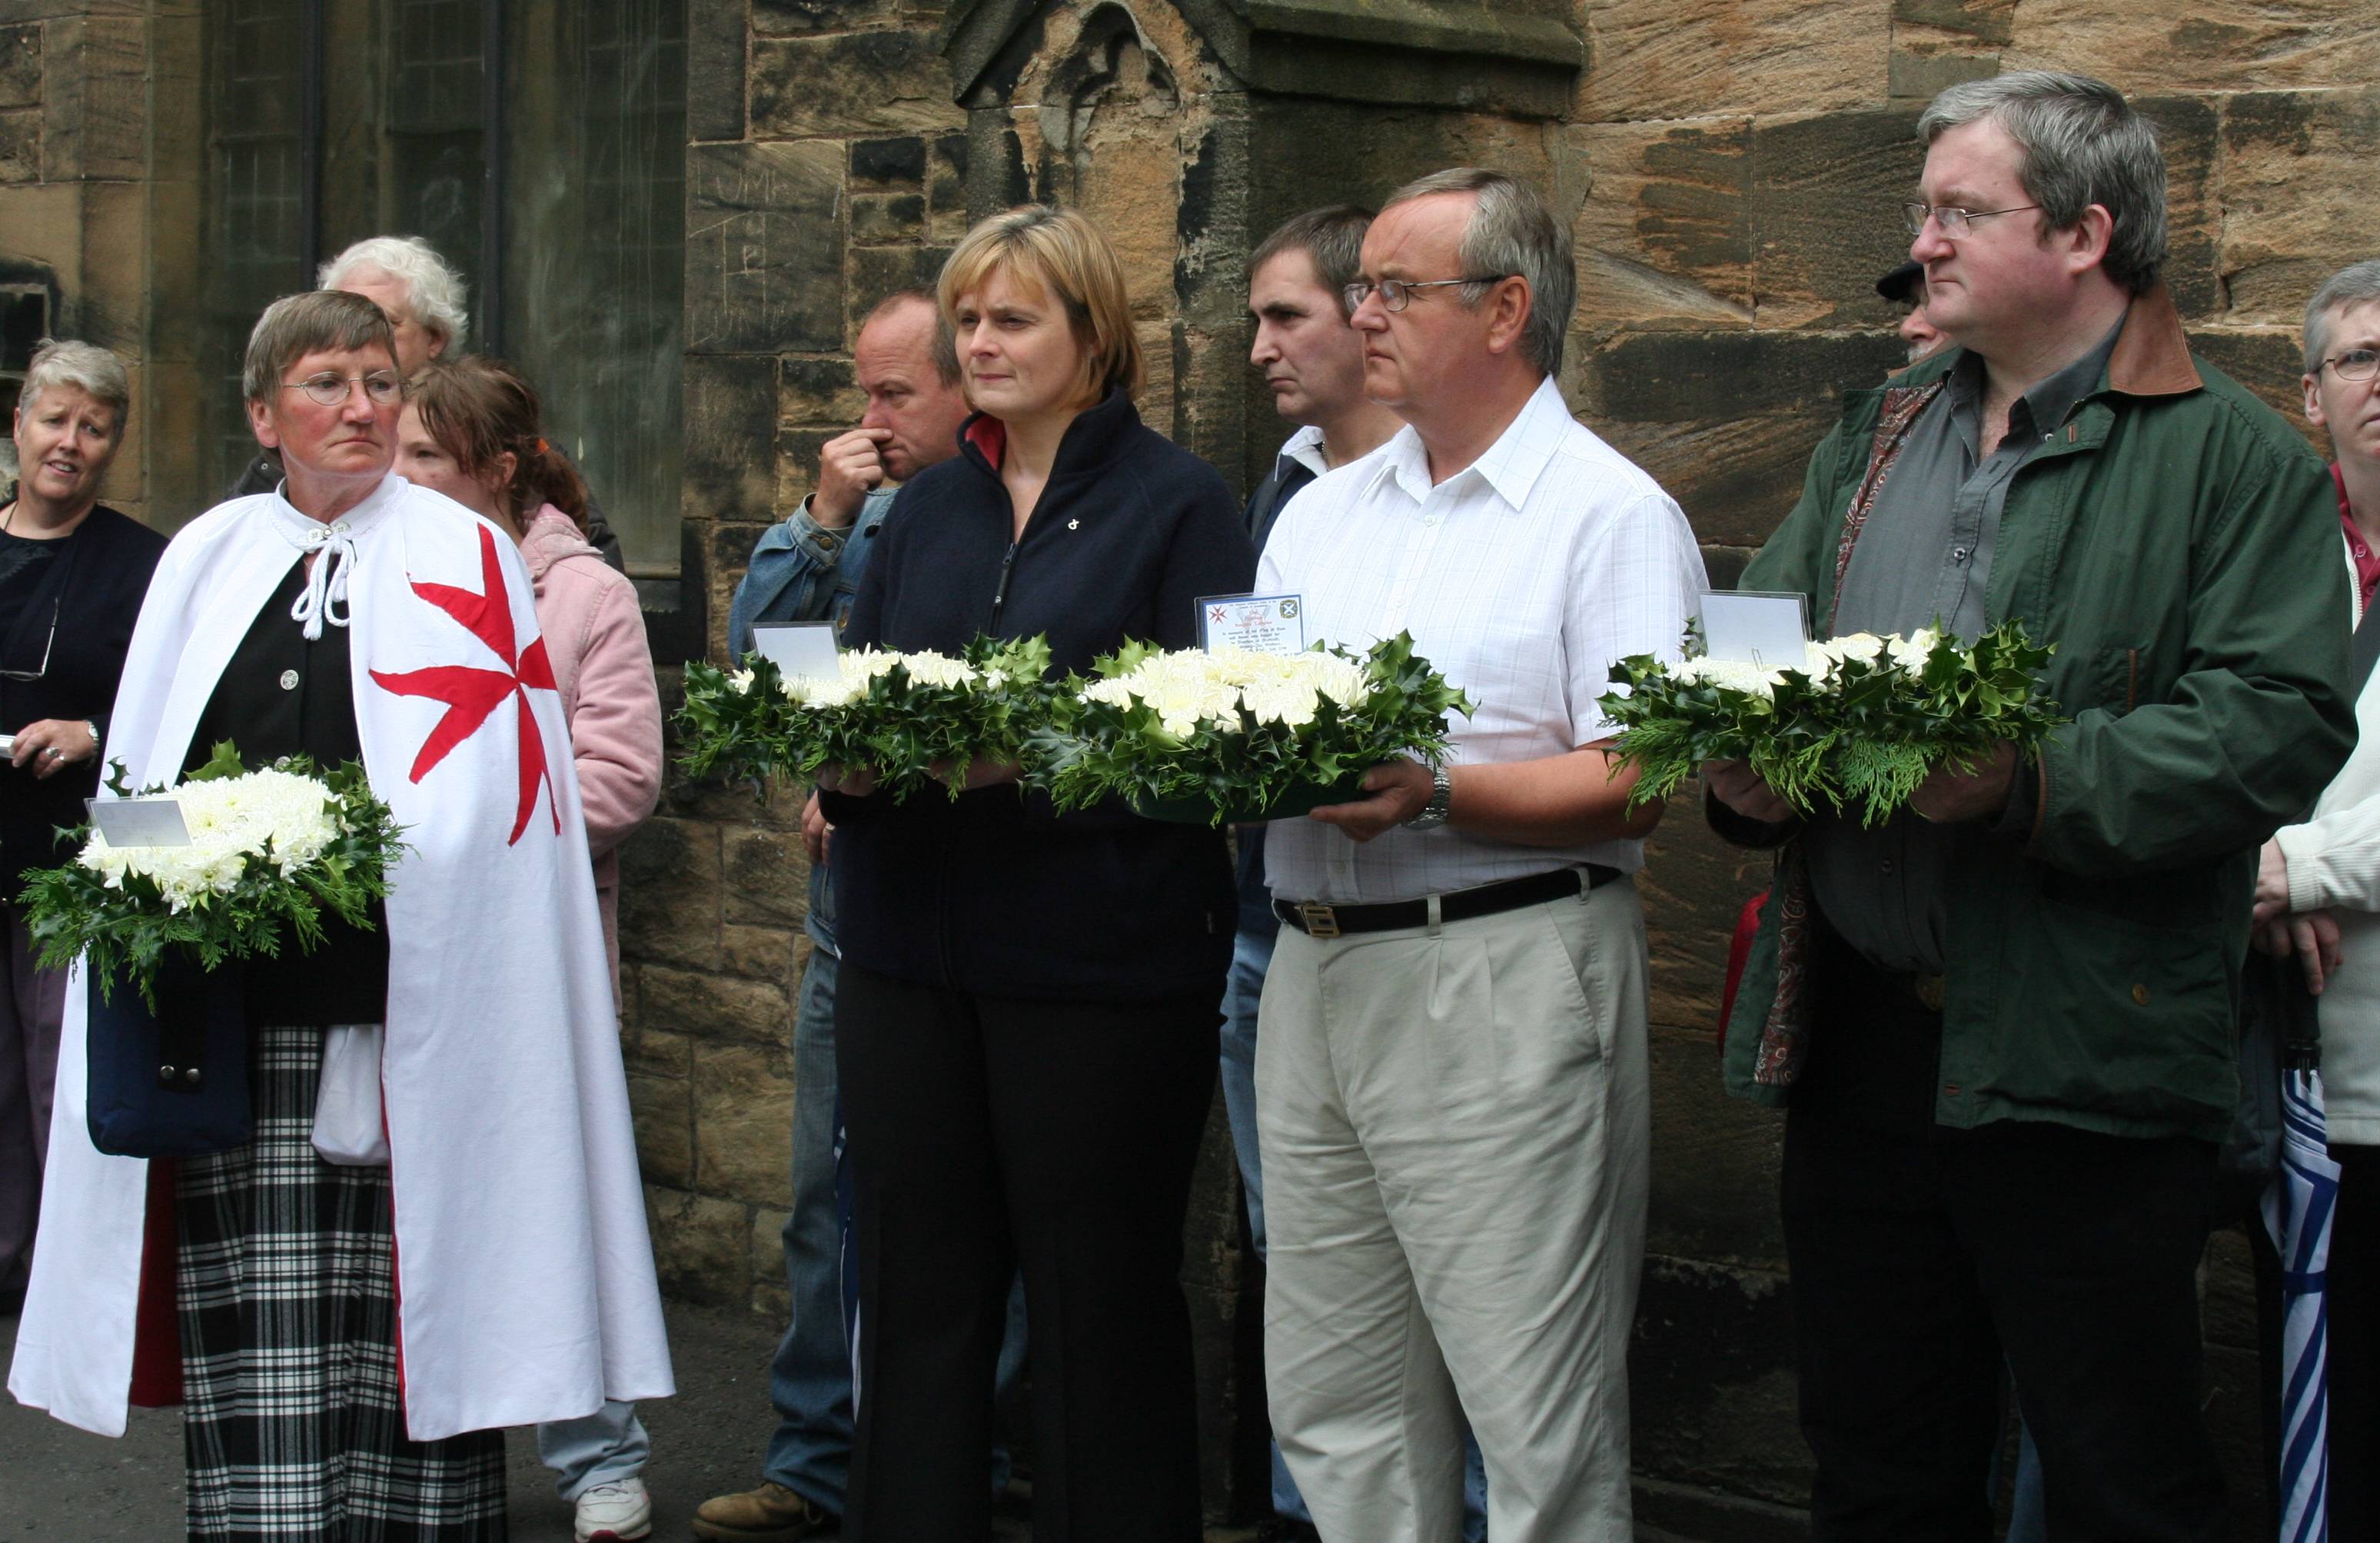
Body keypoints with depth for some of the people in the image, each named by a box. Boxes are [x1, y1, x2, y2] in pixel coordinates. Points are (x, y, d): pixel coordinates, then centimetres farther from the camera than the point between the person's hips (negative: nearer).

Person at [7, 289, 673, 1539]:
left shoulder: (464, 556, 5)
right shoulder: (205, 559, 15)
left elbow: (479, 788, -4)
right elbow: (139, 775, 17)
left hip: (408, 1017, -3)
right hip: (234, 1015, 3)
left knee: (403, 1317, -2)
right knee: (255, 1337, 2)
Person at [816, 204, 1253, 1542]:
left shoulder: (1178, 505, -2)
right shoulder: (930, 507, 16)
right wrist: (845, 762, -6)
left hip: (1096, 960, -5)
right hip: (910, 950, 6)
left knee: (1101, 1302, 3)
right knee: (918, 1287, 10)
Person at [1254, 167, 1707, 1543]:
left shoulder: (1612, 514, -4)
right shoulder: (1323, 513, 18)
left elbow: (1637, 785, -12)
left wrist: (1436, 796, -24)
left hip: (1507, 978, -7)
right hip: (1315, 972, 7)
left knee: (1540, 1428, -3)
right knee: (1334, 1406, 12)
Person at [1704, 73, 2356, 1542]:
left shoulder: (2237, 461, -4)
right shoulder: (1878, 439, 17)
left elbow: (2275, 729, -15)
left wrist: (2033, 786, -26)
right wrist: (1739, 763, -5)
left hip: (2081, 1067, -6)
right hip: (1856, 1035, 6)